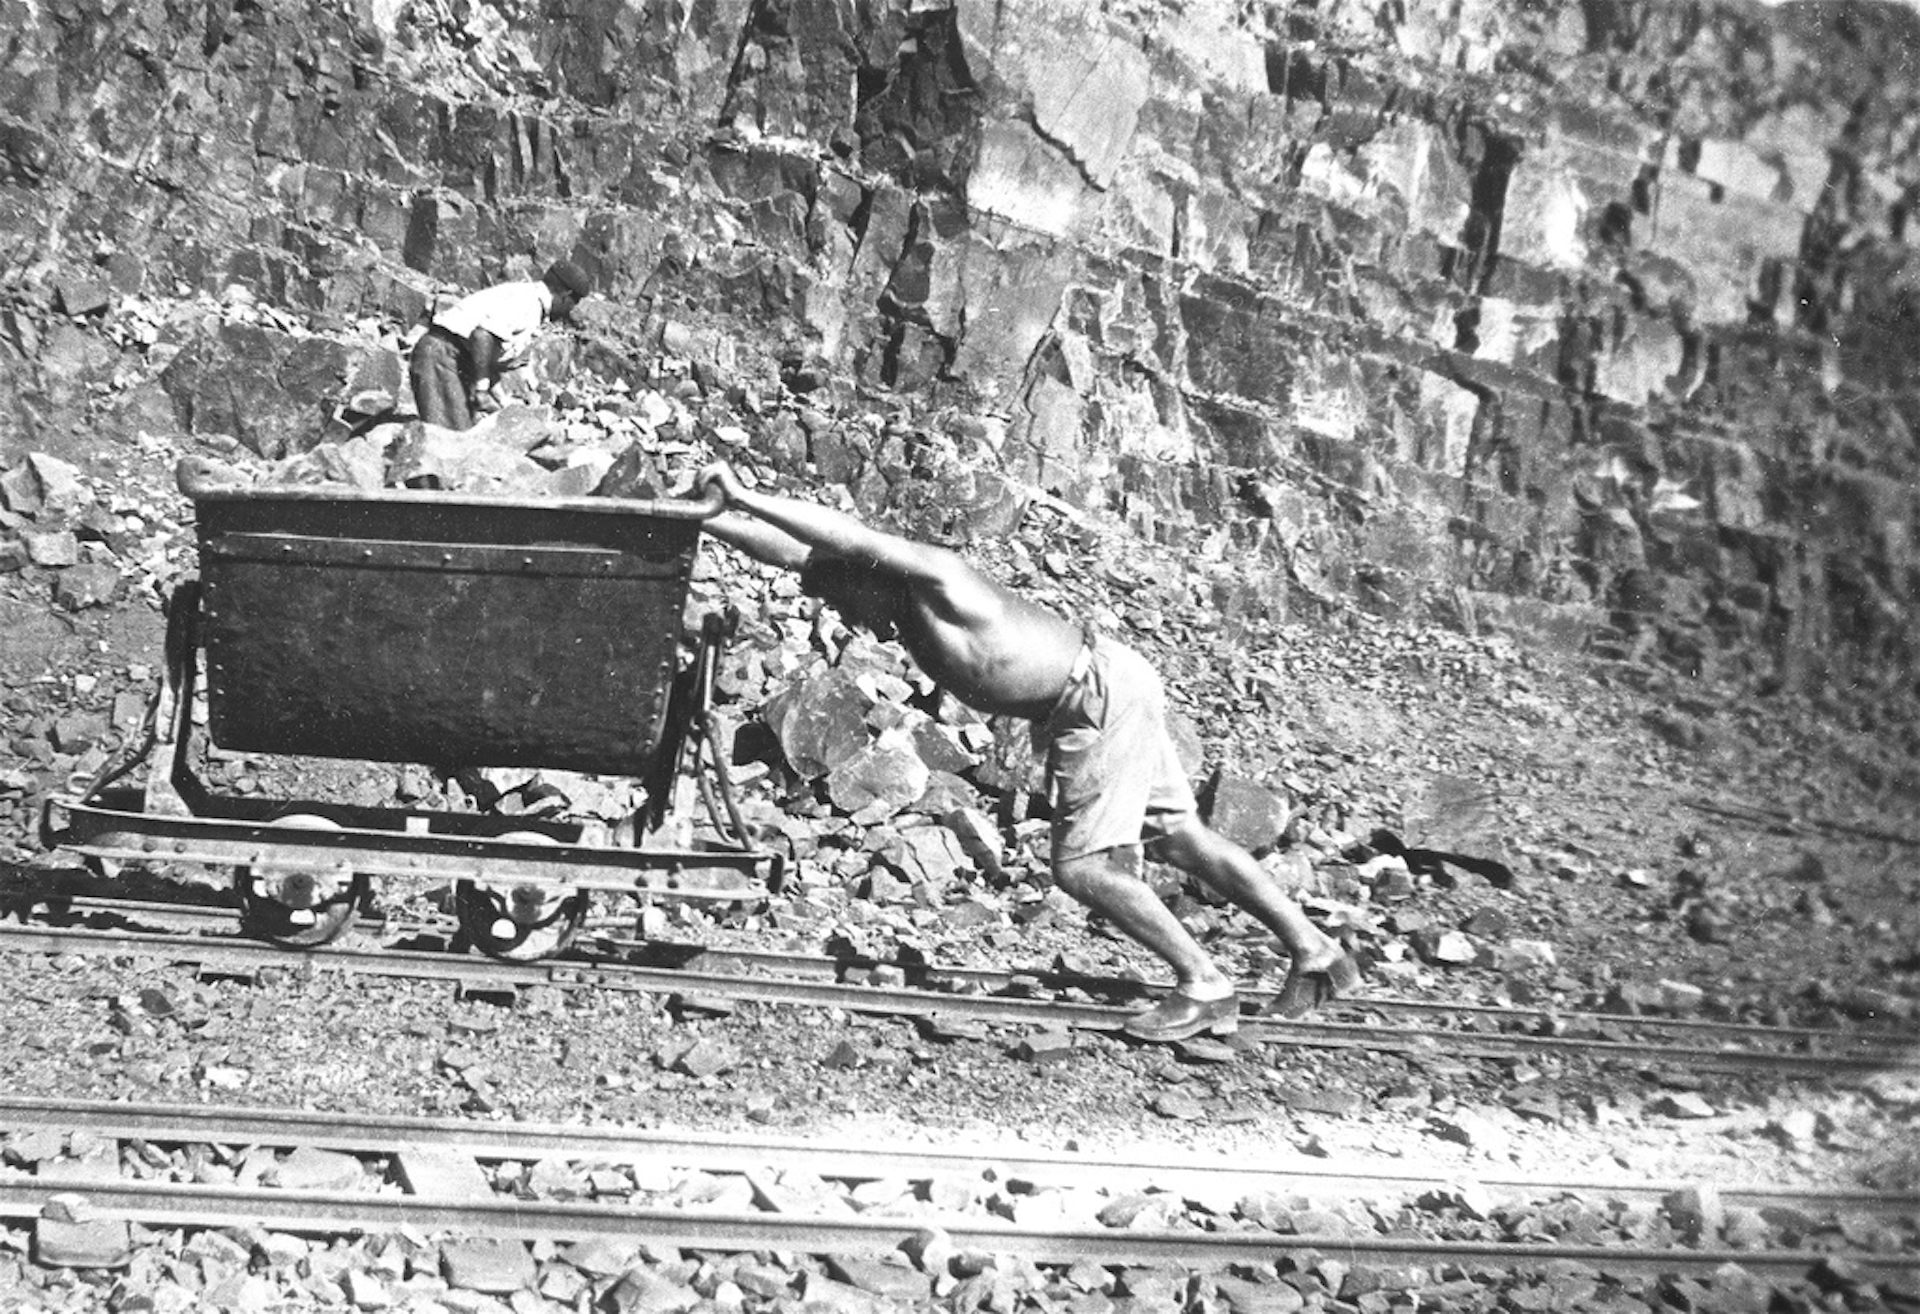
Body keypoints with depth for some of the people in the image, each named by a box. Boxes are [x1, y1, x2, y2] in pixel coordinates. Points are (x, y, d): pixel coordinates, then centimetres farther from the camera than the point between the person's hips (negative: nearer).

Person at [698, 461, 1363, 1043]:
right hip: (1107, 686, 10)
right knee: (1181, 838, 14)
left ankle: (1206, 988, 1)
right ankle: (1315, 952, 20)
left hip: (1103, 695, -10)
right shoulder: (902, 598, 5)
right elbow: (796, 552, 8)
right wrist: (710, 520, 1)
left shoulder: (933, 577, -20)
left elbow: (850, 535, -36)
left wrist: (747, 497, -34)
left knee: (1082, 867, -8)